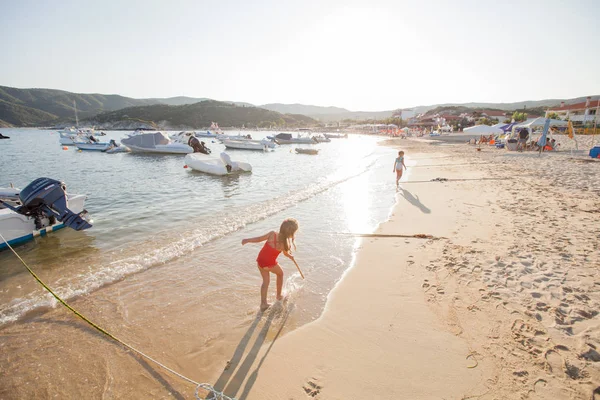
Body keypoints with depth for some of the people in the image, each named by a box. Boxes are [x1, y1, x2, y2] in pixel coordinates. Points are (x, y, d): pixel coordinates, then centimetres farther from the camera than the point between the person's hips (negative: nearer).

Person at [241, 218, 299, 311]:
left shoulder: (272, 234, -19)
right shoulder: (286, 244, -21)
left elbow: (259, 239, -12)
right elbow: (286, 254, 0)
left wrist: (247, 240, 0)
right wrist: (290, 256, 23)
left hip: (260, 260, 3)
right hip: (270, 264, -3)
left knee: (266, 281, 21)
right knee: (280, 274, 28)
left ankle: (263, 303, 21)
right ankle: (279, 296, 41)